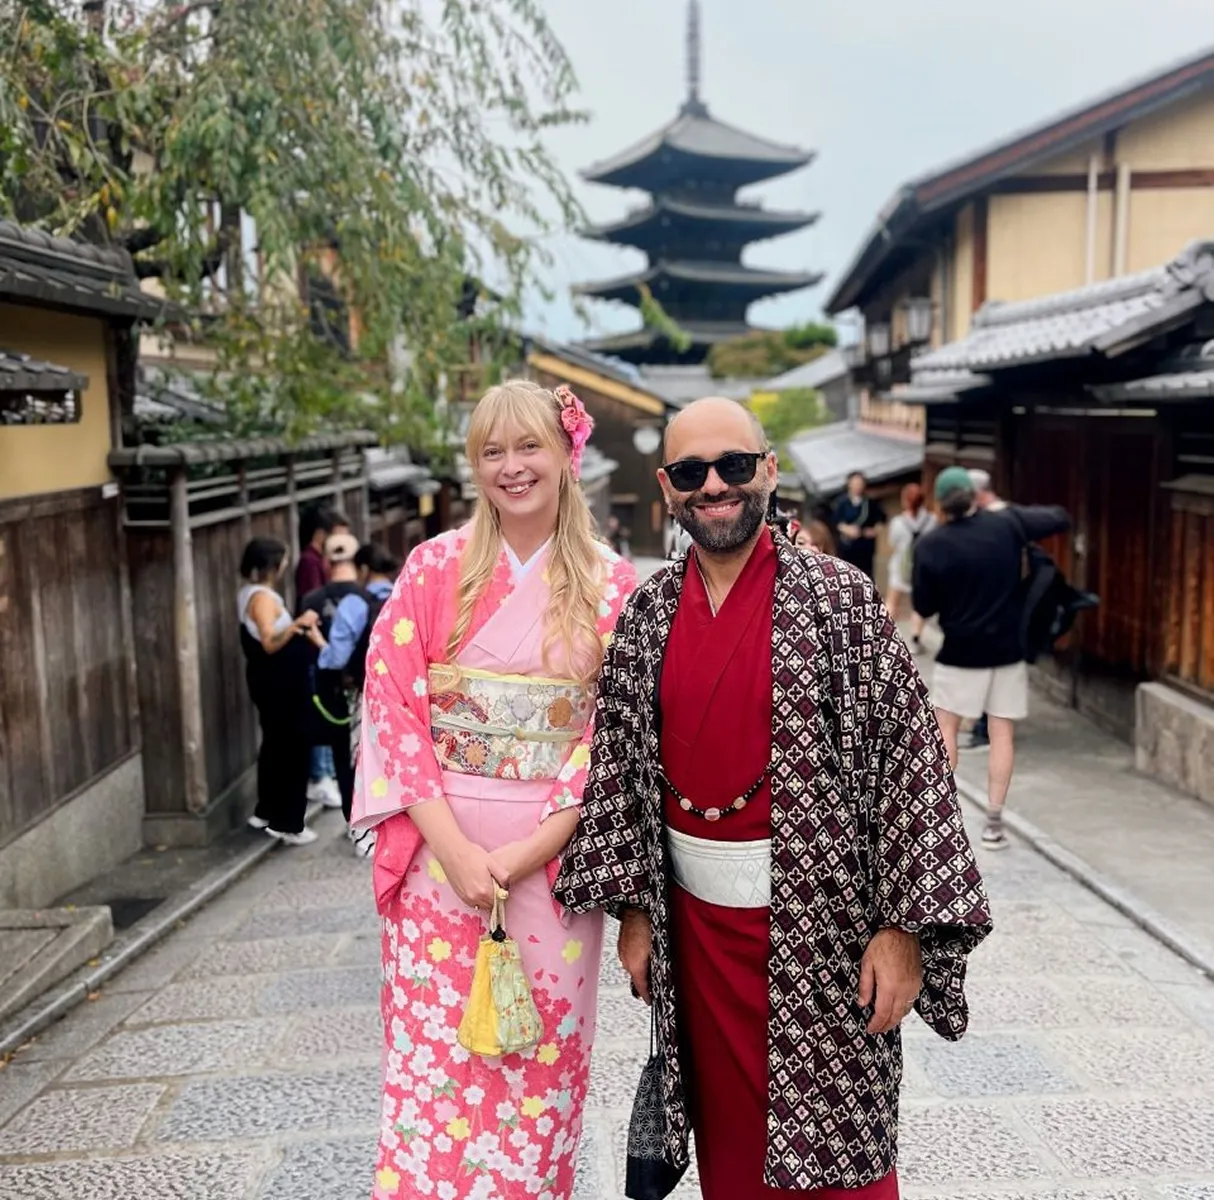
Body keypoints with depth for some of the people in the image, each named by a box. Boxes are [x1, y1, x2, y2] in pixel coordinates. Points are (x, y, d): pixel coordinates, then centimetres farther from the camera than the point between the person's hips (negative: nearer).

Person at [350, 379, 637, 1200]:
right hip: (440, 848, 0)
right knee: (434, 1057, 5)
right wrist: (454, 845, -12)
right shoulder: (435, 567, 1)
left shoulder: (612, 583, 1)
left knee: (542, 1060, 11)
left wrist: (536, 845, -13)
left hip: (555, 852, 0)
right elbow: (393, 702, -3)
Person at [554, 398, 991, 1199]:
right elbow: (619, 765, 7)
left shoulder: (840, 599, -9)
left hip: (820, 913, -3)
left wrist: (905, 924, -15)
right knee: (725, 1133, 17)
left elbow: (909, 755, -11)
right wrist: (632, 908, 5)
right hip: (694, 915, 4)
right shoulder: (646, 616, 3)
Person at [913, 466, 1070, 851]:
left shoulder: (931, 545, -11)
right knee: (1002, 733, 7)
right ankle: (994, 823, 8)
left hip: (961, 651, -2)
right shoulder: (1007, 525, -5)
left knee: (945, 728, 11)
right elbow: (1062, 518, 10)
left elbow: (923, 607, -6)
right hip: (1008, 649, 2)